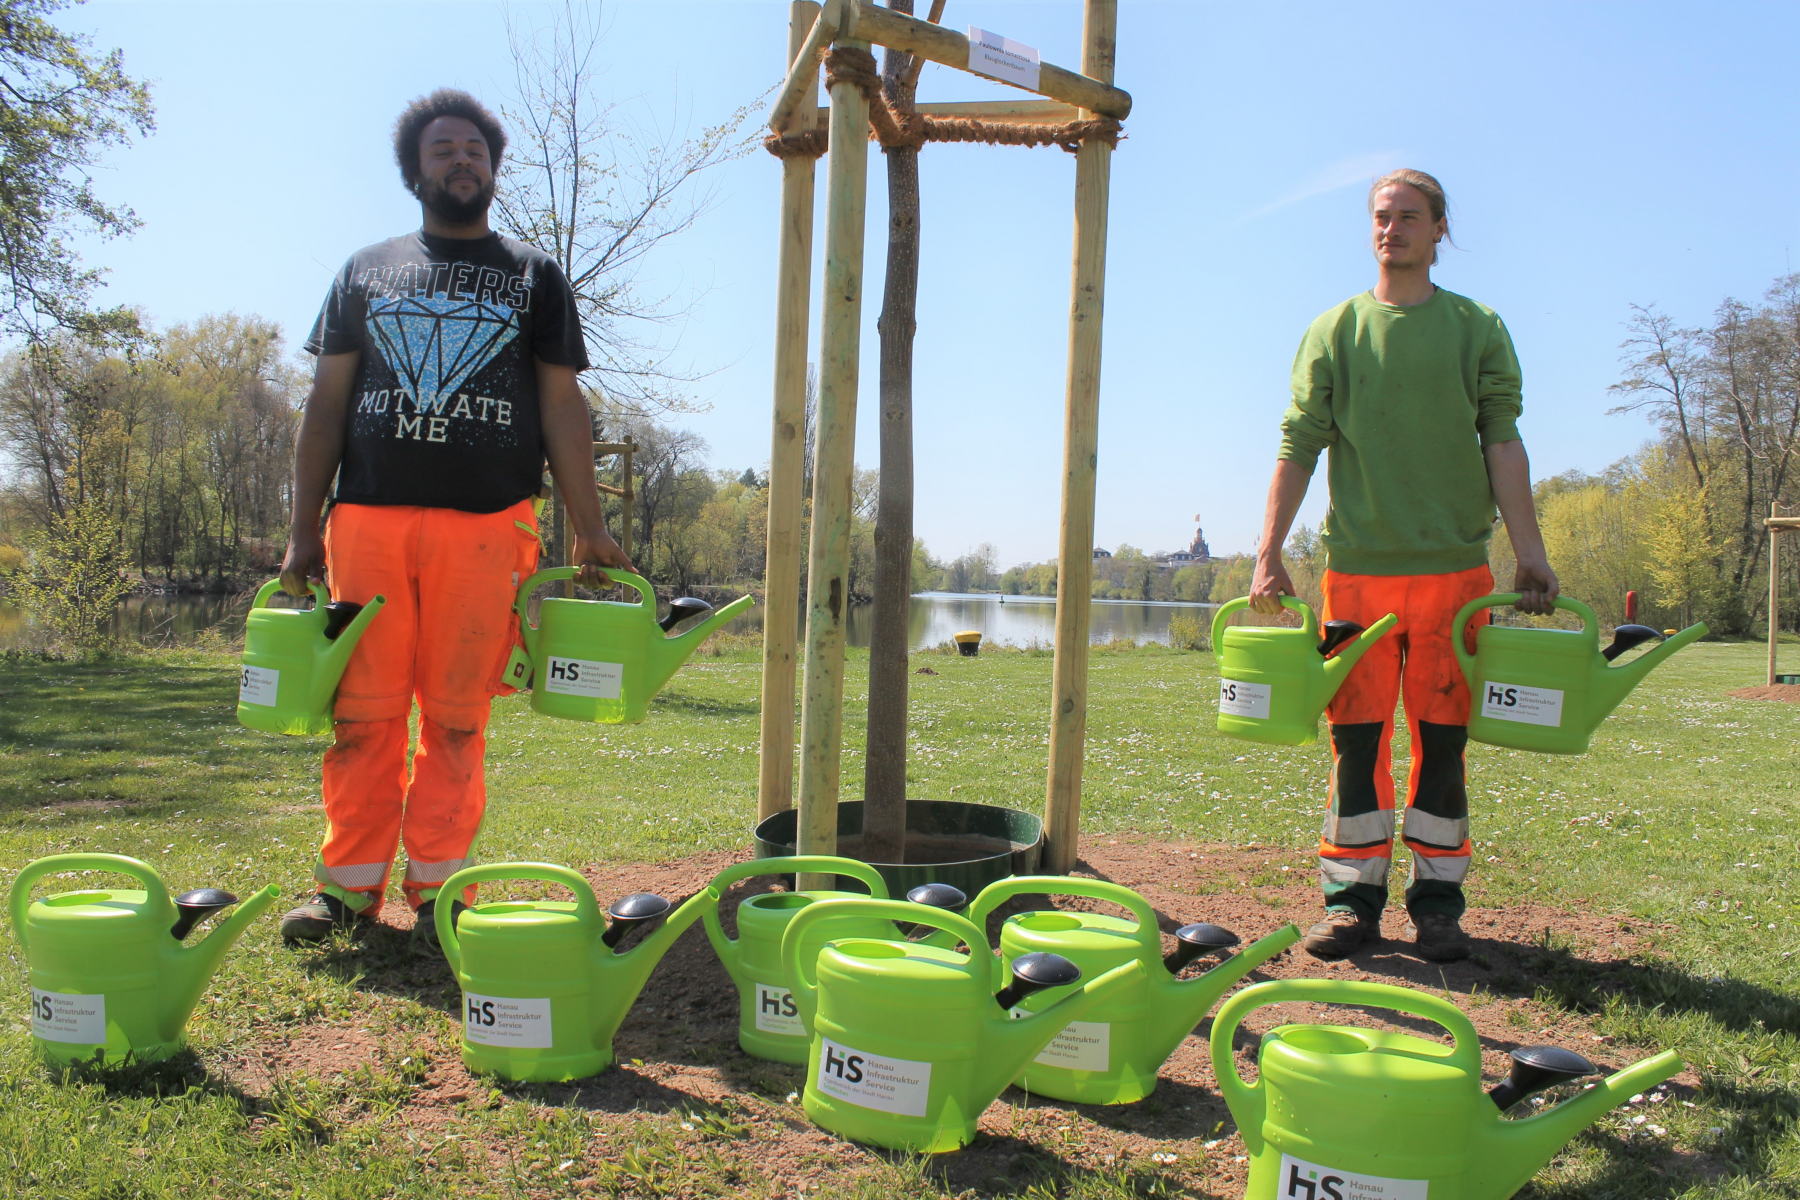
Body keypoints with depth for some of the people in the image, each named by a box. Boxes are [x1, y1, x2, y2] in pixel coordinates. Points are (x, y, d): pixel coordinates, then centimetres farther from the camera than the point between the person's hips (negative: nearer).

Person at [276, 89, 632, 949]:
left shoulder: (533, 276, 15)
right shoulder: (366, 271, 18)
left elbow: (562, 408, 8)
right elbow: (327, 403, 15)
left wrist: (588, 530, -1)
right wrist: (302, 529, 6)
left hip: (486, 524, -1)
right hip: (367, 521, 2)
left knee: (456, 715, -1)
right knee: (363, 709, 1)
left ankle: (438, 886, 9)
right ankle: (352, 880, 12)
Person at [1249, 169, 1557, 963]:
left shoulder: (1479, 329, 11)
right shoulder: (1334, 331, 10)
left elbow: (1502, 444, 4)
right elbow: (1298, 448, 5)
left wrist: (1529, 552, -6)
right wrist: (1268, 556, -3)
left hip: (1455, 567, 0)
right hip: (1357, 568, 0)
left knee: (1442, 737, 3)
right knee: (1356, 734, 1)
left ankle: (1437, 898, 14)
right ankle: (1353, 895, 11)